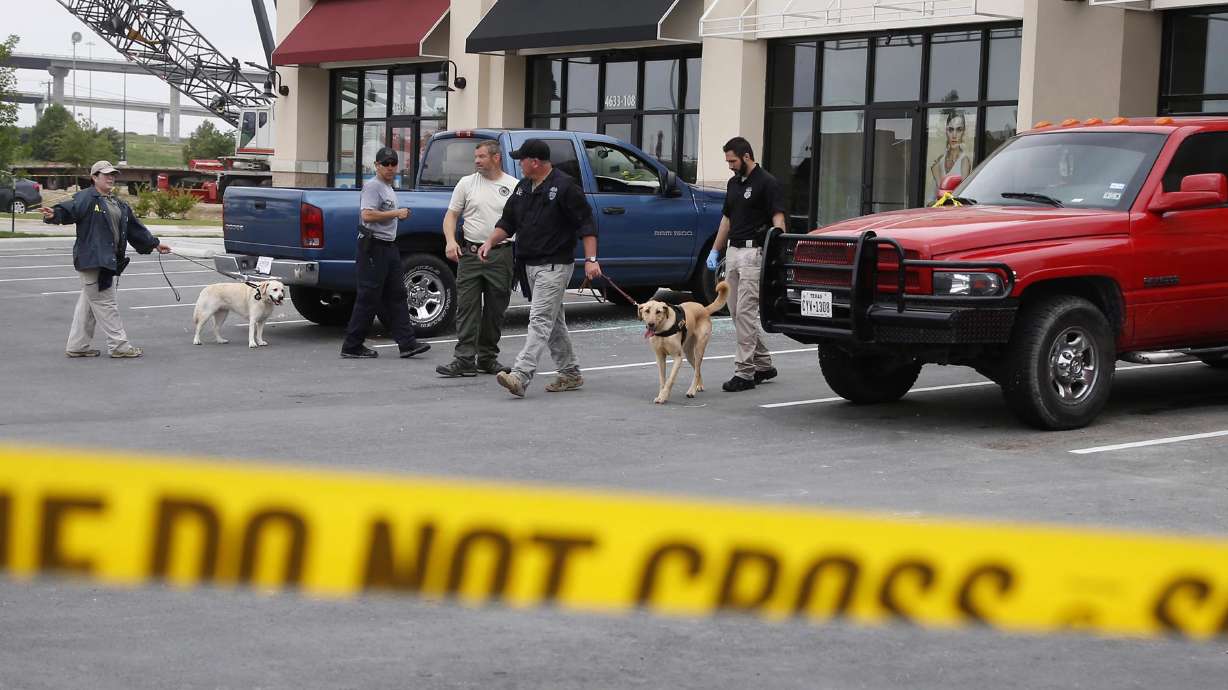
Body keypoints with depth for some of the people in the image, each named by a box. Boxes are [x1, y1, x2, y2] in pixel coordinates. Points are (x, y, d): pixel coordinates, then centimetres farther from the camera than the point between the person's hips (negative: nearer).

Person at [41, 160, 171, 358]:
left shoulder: (118, 203, 20)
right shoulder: (86, 198, -7)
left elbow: (134, 226, 27)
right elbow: (69, 209, -24)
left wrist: (154, 243, 30)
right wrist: (54, 214, -45)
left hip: (107, 260, 9)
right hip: (92, 259, -9)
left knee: (88, 303, 13)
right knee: (105, 302, -3)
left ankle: (77, 346, 19)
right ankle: (119, 345, 1)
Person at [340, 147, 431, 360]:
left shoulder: (388, 188, 20)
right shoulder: (373, 186, -11)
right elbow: (367, 215, -24)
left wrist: (400, 215, 16)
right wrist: (396, 213, -17)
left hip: (389, 246, 10)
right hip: (373, 247, -10)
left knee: (396, 296, 7)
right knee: (369, 298, -7)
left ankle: (407, 342, 8)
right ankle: (352, 347, -1)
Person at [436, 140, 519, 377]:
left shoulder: (514, 187, 4)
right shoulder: (467, 183, 6)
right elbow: (451, 215, 7)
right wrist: (450, 241, -10)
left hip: (501, 254, 0)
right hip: (471, 253, 0)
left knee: (495, 311, 8)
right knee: (467, 307, -6)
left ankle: (487, 357, 18)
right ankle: (464, 360, -8)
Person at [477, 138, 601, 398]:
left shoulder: (564, 186, -12)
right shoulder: (523, 187, 13)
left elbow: (586, 224, -13)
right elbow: (508, 221, 19)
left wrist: (591, 259, -19)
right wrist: (490, 242, 3)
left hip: (554, 265, -9)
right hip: (531, 265, 9)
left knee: (540, 320, -15)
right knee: (554, 321, 15)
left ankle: (520, 376, -25)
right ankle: (570, 374, 24)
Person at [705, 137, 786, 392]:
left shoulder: (766, 183, -9)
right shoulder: (733, 183, 15)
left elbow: (778, 218, -15)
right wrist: (714, 251, 20)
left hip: (754, 252, -9)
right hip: (733, 251, 9)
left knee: (745, 312, -10)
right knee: (737, 312, 10)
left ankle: (744, 372, -7)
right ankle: (763, 364, 21)